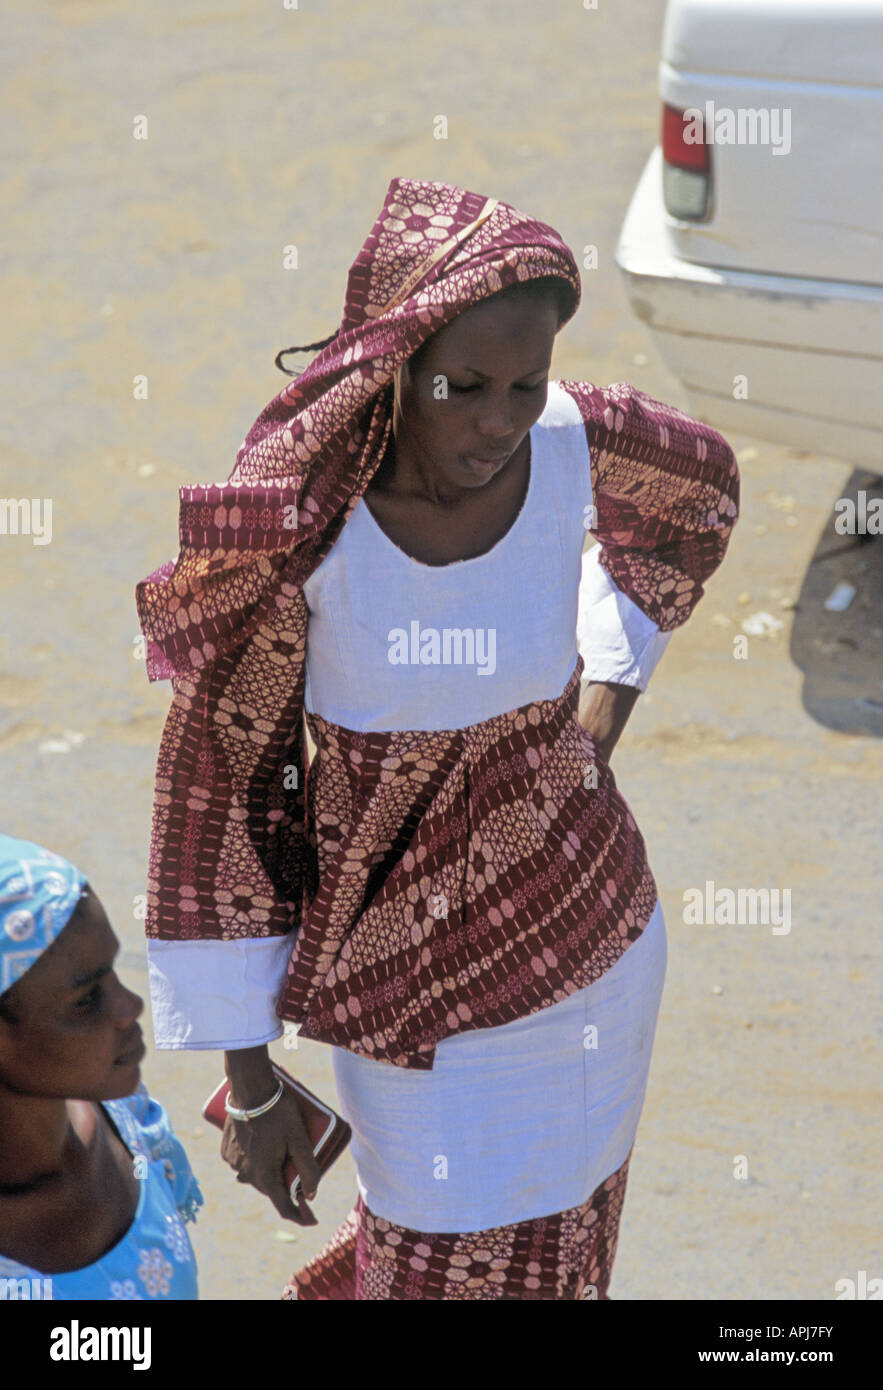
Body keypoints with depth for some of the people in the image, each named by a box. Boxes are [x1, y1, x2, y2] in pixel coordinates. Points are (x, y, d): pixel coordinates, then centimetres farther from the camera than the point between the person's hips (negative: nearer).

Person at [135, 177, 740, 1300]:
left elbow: (699, 490, 10)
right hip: (401, 971, -3)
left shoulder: (582, 444, -17)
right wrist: (250, 1087, -10)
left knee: (552, 1247, 24)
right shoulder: (294, 520, -24)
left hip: (583, 936, 3)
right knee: (449, 1263, 13)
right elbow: (213, 788, -14)